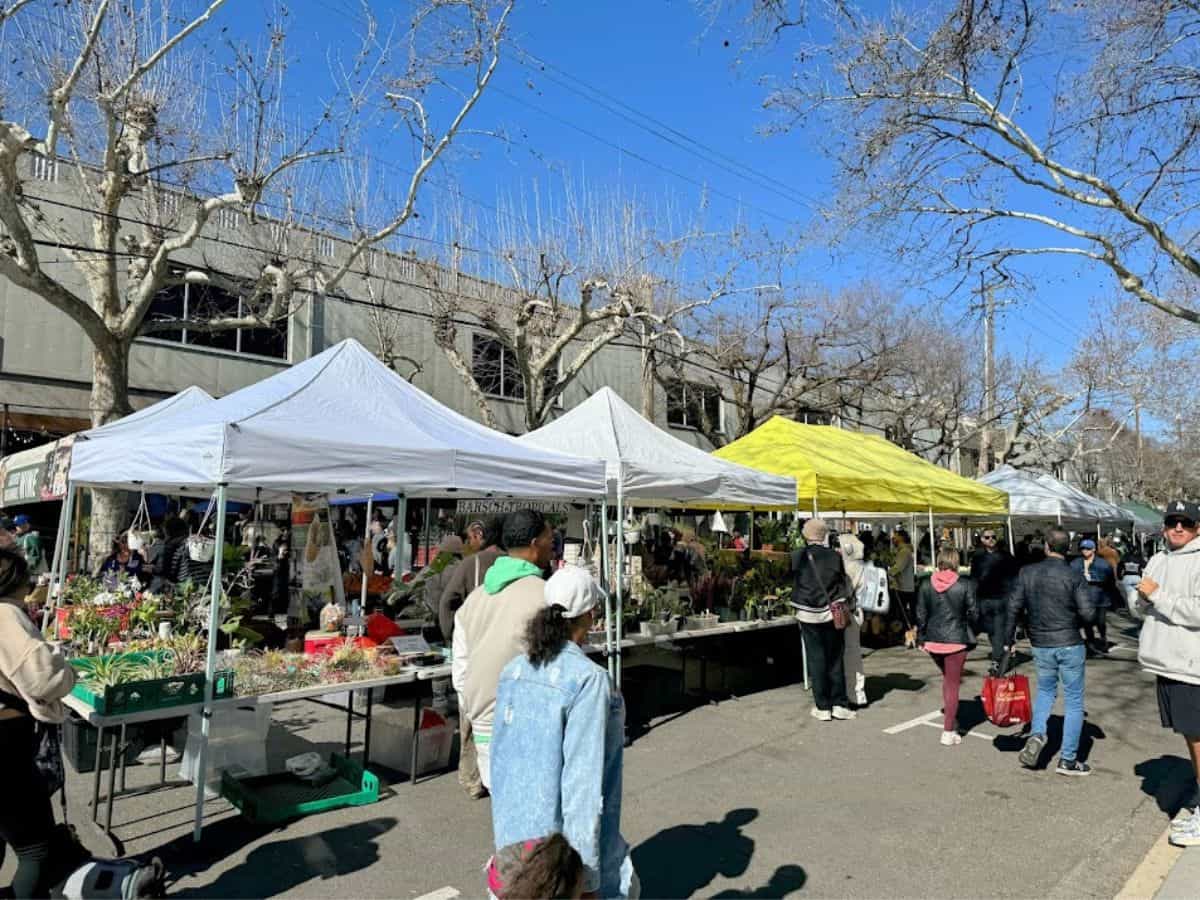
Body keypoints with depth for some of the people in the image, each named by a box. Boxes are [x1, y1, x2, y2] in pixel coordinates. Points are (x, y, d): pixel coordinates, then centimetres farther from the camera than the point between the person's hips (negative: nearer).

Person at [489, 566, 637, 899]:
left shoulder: (513, 671, -1)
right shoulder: (589, 679, -19)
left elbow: (500, 762, 7)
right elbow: (583, 782, -19)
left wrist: (505, 840, 18)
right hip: (561, 842, -6)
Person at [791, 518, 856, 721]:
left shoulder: (798, 557, -7)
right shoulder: (835, 556, -5)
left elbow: (793, 583, 3)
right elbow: (845, 584, 4)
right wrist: (849, 603, 19)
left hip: (809, 615, -1)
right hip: (833, 613, 1)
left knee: (816, 660, 6)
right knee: (836, 659, 10)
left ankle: (822, 707, 10)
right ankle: (839, 704, 14)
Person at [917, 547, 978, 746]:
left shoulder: (926, 585, -2)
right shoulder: (965, 585, -11)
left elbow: (921, 615, 2)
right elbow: (973, 613, -6)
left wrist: (920, 638, 12)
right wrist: (970, 633, 13)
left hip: (933, 640, 3)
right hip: (956, 640, -3)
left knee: (947, 678, 26)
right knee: (953, 684, 6)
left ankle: (948, 717, 29)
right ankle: (948, 732, 8)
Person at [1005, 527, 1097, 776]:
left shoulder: (1027, 573, -3)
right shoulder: (1074, 576, -10)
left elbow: (1013, 607, -2)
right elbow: (1088, 614, -14)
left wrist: (1009, 639, 7)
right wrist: (1075, 623, 9)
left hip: (1040, 645, 3)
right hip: (1070, 645, -3)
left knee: (1045, 690, 25)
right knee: (1073, 702, 9)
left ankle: (1036, 734, 4)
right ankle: (1068, 760, 13)